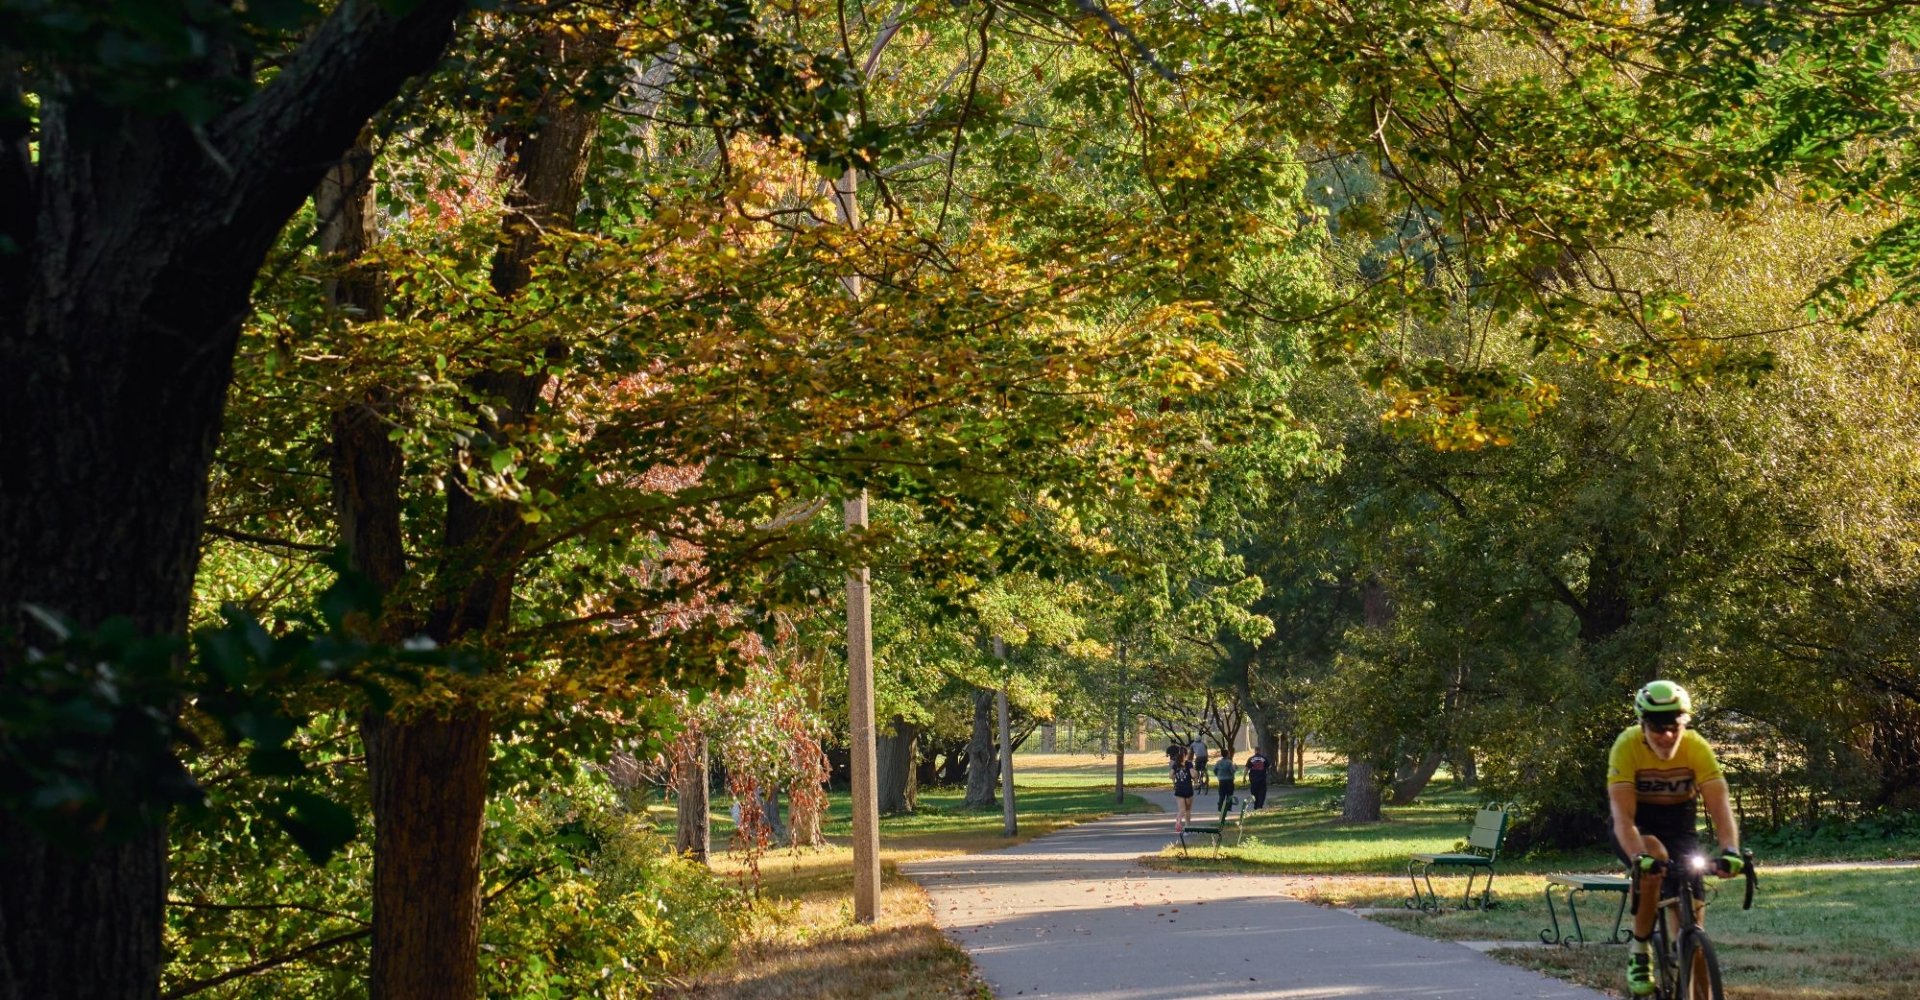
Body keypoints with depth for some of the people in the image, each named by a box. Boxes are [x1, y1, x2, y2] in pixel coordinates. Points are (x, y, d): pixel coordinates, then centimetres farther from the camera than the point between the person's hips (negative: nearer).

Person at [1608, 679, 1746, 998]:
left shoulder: (1697, 748, -23)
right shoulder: (1627, 746, -27)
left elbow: (1720, 806, -30)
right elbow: (1623, 816, -34)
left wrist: (1730, 851, -48)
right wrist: (1639, 857, -52)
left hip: (1679, 825, 2)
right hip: (1638, 828, -2)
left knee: (1691, 908, -13)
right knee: (1653, 856, -36)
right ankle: (1639, 950, -20)